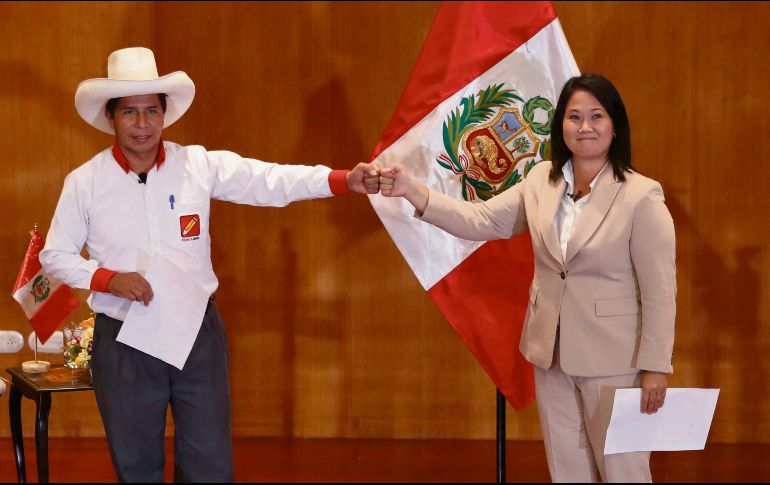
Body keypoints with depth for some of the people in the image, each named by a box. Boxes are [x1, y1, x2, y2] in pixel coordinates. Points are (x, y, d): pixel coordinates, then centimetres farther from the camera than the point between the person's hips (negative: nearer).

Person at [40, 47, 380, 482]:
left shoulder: (199, 165, -3)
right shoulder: (84, 182, -4)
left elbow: (270, 181, -11)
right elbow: (56, 255, 3)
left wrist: (345, 181, -25)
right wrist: (108, 279, -15)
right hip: (123, 342, 0)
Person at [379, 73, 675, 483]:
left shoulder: (642, 196, -14)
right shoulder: (542, 180, 3)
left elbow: (660, 290, -13)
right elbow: (481, 221, -4)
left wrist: (655, 366, -14)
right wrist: (411, 191, -16)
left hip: (613, 361, -6)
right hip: (552, 356, 6)